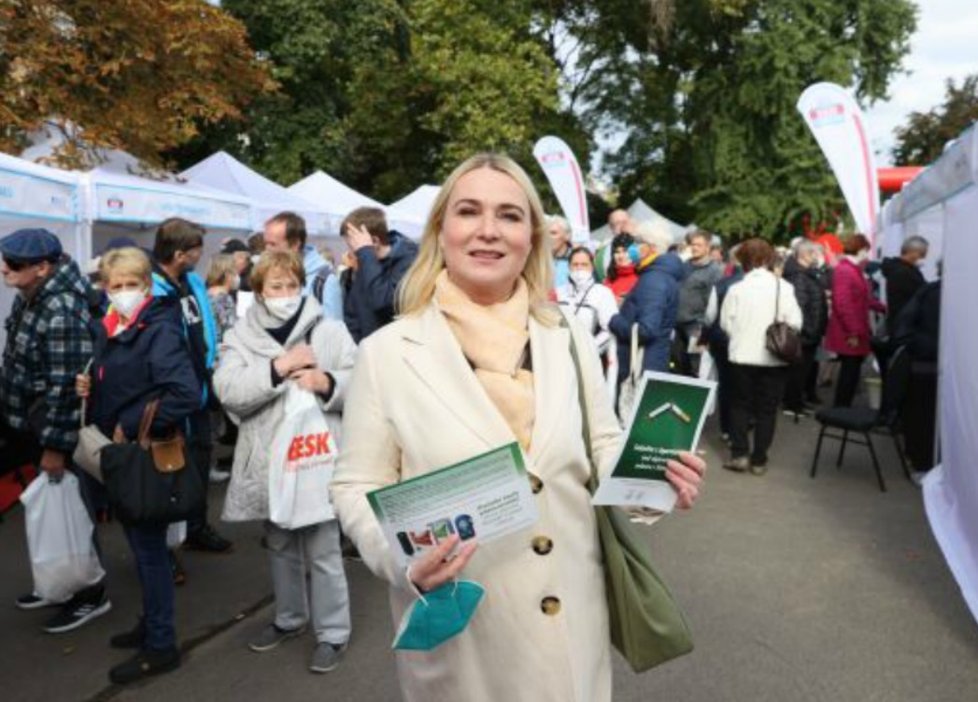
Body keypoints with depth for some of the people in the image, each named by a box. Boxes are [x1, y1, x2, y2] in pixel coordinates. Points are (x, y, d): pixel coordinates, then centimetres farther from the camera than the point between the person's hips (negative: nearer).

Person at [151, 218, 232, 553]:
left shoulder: (194, 282, 5)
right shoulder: (151, 290, -24)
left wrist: (212, 368, 12)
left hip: (199, 388, 8)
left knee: (200, 454, 19)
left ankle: (196, 526, 36)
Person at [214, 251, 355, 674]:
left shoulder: (329, 330, -2)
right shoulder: (241, 336, 3)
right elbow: (228, 392, -11)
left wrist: (327, 383, -22)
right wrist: (277, 368, -19)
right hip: (268, 460, 3)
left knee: (322, 551, 4)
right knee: (280, 547, 21)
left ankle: (332, 632, 21)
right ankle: (289, 618, 41)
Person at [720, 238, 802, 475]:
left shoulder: (736, 288, -7)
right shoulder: (783, 287, -7)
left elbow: (726, 323, -4)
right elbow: (795, 323, -9)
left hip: (743, 356, 0)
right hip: (774, 357, 0)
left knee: (741, 404, 15)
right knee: (767, 409, 9)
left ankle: (739, 454, 7)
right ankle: (758, 459, 11)